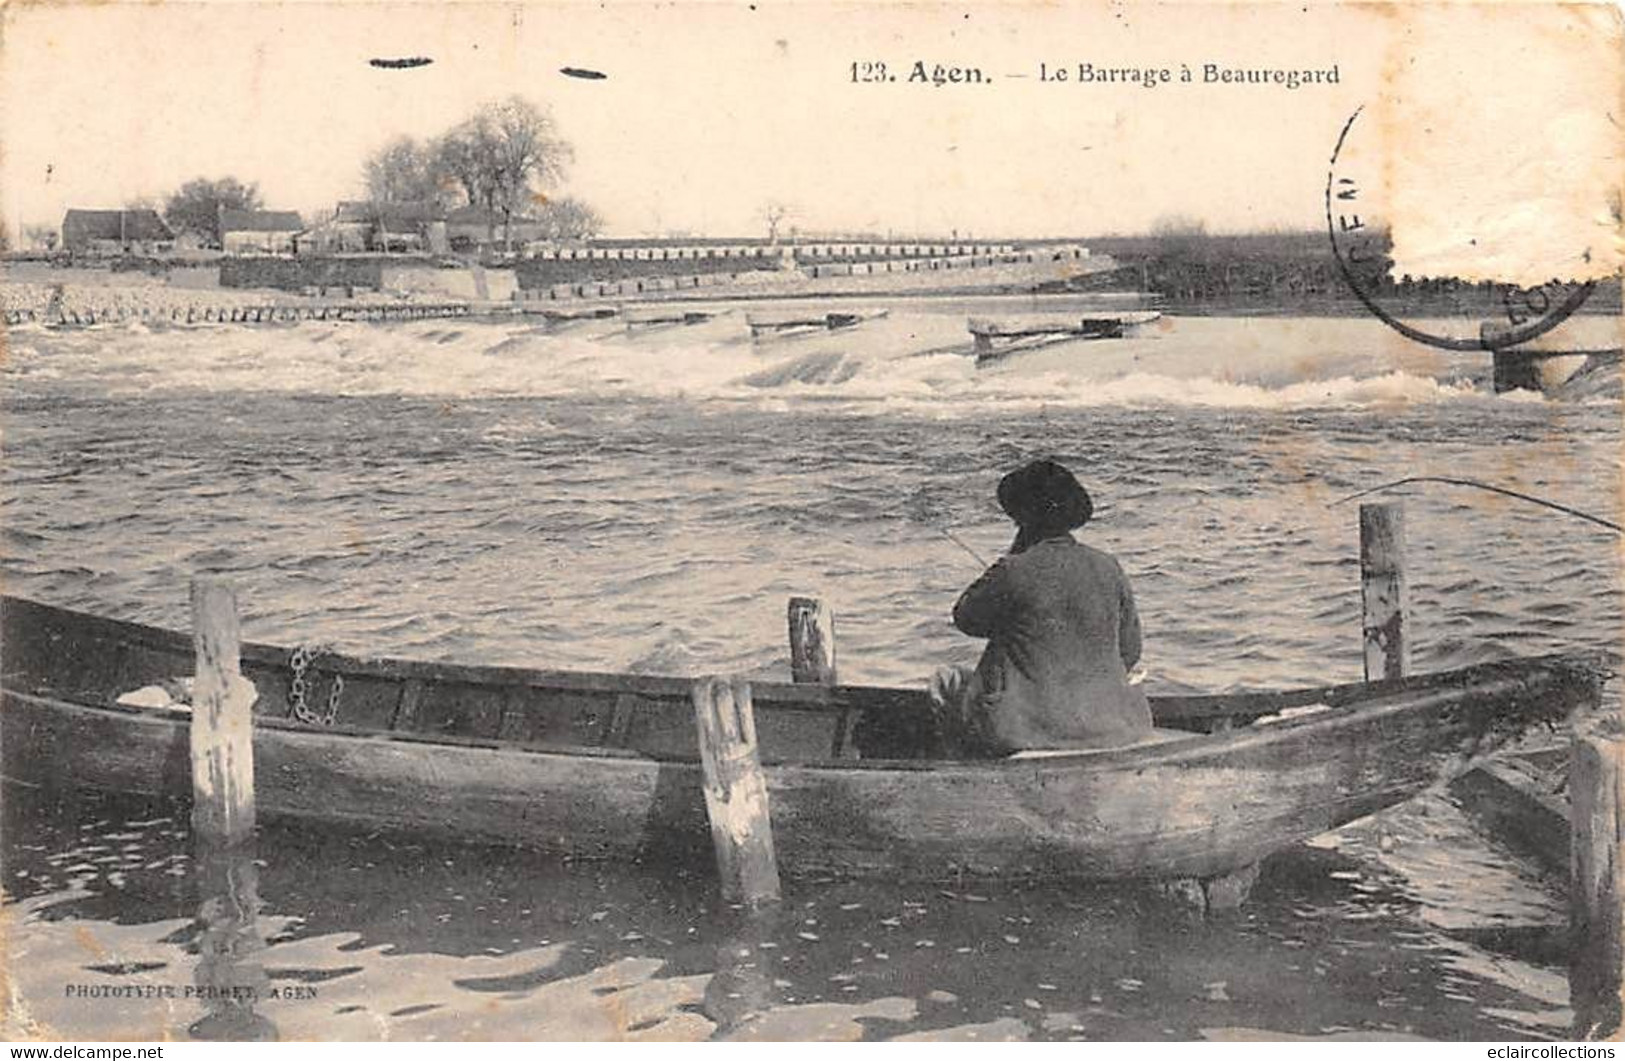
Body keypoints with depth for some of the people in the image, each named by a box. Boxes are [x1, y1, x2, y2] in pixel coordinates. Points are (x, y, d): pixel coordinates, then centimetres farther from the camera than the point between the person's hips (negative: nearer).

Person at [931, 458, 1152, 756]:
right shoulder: (1108, 568, -1)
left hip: (1031, 727, -5)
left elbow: (965, 618, 3)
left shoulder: (1014, 573, -16)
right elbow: (1130, 652, 7)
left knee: (946, 681, 23)